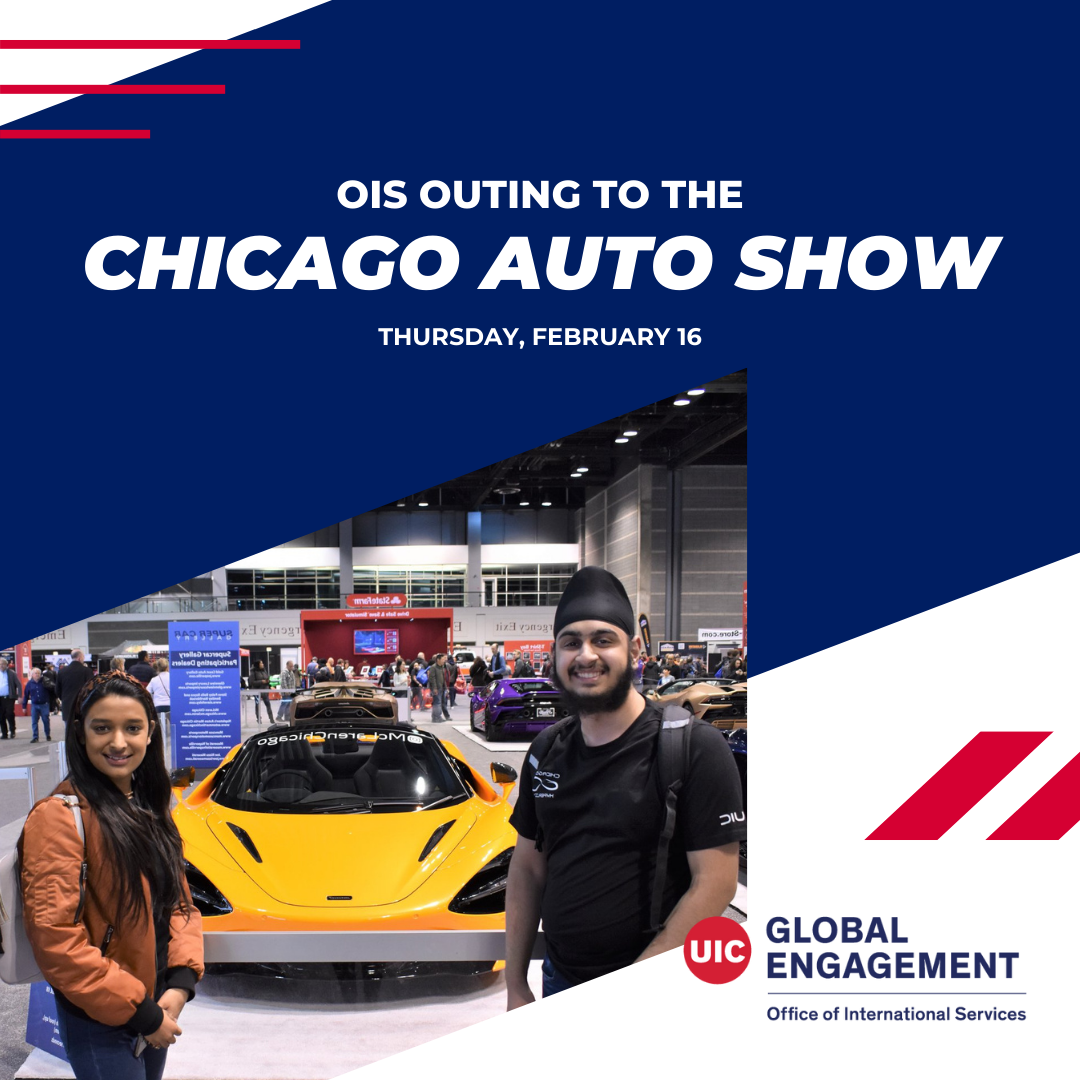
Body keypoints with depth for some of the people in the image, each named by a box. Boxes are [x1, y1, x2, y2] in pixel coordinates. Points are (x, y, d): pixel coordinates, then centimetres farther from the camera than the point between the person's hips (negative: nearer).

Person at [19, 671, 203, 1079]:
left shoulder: (149, 809, 6)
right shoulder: (60, 816, -18)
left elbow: (178, 901, 9)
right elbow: (54, 938, -22)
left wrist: (182, 980, -8)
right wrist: (140, 1012, -18)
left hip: (155, 1006, 7)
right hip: (98, 1023, -7)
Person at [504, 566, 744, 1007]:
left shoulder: (695, 747, -14)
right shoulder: (547, 750, 5)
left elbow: (716, 883, -17)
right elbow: (527, 868, 11)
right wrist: (515, 986, 7)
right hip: (559, 980, 5)